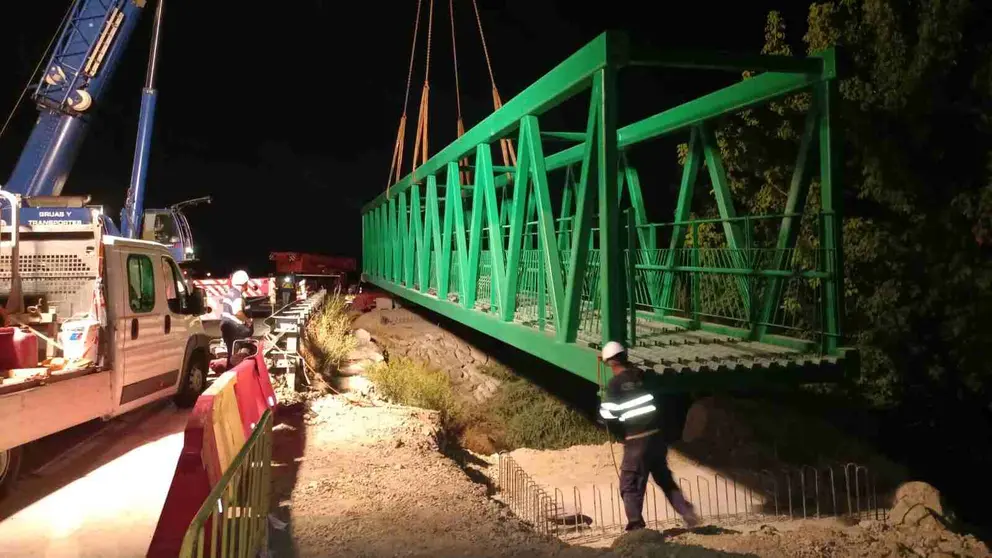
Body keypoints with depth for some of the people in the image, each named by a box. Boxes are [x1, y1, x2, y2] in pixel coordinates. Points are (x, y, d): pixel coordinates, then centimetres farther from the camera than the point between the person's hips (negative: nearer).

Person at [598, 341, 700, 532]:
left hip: (636, 441, -5)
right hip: (656, 436, 5)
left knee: (630, 486, 5)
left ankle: (636, 525, 0)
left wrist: (621, 434, 4)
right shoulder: (641, 376, 6)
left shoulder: (614, 384, -9)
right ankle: (687, 513, 18)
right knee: (665, 479, 21)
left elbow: (608, 416, -10)